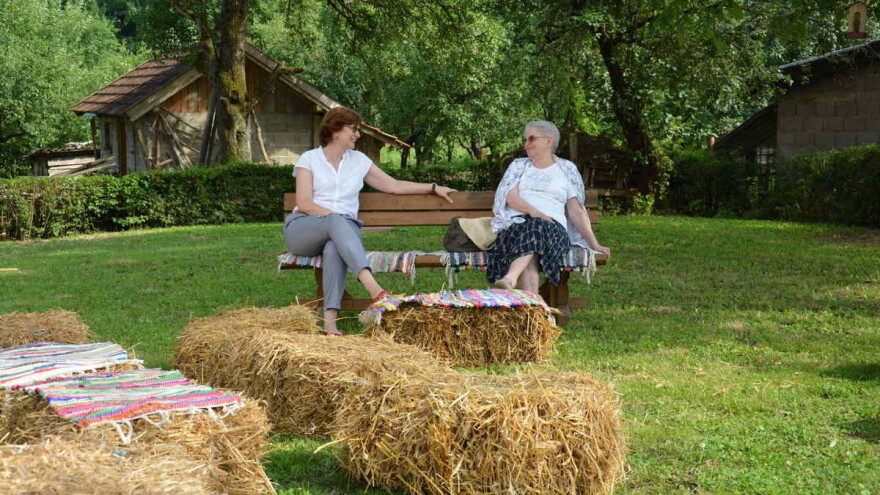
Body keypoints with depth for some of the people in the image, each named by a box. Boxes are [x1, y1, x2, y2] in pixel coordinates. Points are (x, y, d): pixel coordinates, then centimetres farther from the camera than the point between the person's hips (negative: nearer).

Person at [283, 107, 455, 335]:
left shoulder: (358, 160, 19)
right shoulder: (309, 158, 8)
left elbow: (394, 185, 22)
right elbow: (304, 203, -3)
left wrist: (434, 188, 17)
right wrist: (333, 215, -18)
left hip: (343, 228, 2)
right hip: (303, 228, -2)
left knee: (334, 248, -37)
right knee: (335, 221, -38)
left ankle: (330, 320, -49)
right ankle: (373, 287, -55)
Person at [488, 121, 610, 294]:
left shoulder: (567, 169, 19)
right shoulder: (519, 165, 23)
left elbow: (576, 210, 12)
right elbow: (510, 197, 5)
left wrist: (594, 244, 1)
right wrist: (533, 211, -16)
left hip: (553, 226, -1)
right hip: (517, 222, 1)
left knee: (538, 229, -38)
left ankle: (510, 278, -60)